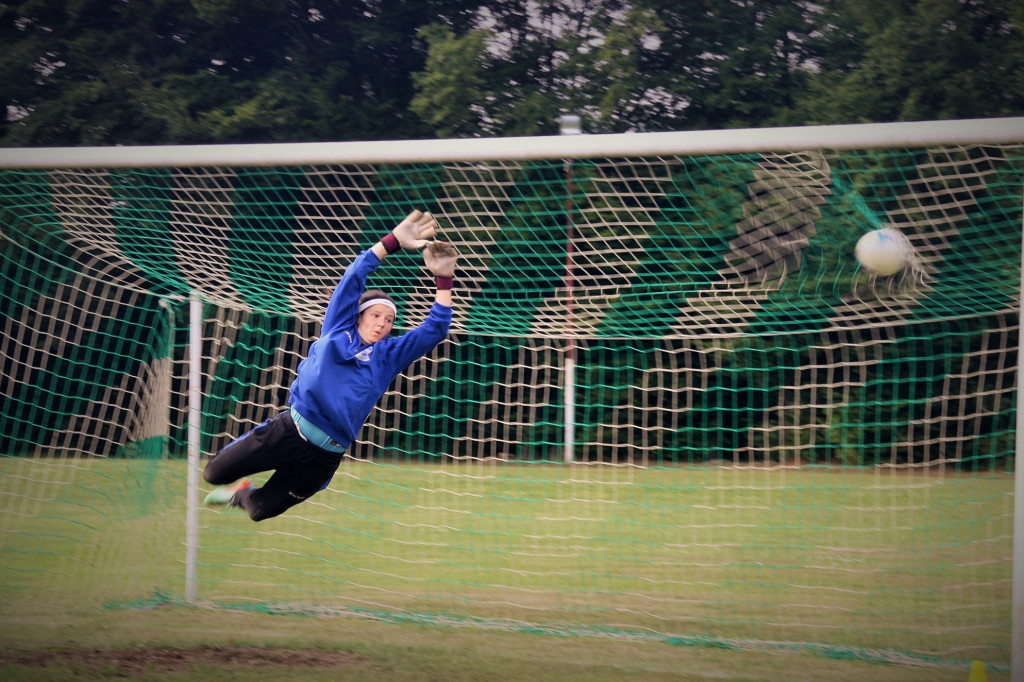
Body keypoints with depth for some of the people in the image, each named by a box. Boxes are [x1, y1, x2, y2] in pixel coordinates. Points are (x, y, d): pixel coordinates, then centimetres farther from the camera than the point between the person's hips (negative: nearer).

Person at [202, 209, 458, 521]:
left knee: (261, 510, 8)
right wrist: (394, 241, -7)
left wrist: (443, 278, -8)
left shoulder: (390, 356, 10)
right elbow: (353, 277, 1)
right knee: (214, 473, -1)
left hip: (325, 456, 1)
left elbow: (435, 330, 4)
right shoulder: (338, 330, 7)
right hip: (289, 430, -1)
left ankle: (240, 495, 44)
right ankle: (240, 490, 36)